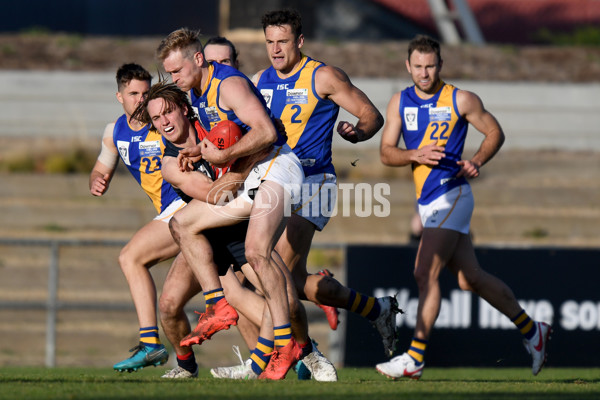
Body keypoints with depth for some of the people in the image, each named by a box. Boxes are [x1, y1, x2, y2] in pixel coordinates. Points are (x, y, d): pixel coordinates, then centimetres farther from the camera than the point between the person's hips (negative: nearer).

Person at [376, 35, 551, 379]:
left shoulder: (461, 100, -4)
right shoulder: (400, 102, 8)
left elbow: (495, 132, 5)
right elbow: (386, 153, 5)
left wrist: (477, 162, -11)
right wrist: (415, 154, -14)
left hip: (451, 194, -6)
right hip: (427, 201, 6)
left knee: (426, 273, -15)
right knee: (471, 278, 12)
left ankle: (415, 358, -15)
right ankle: (531, 330, 27)